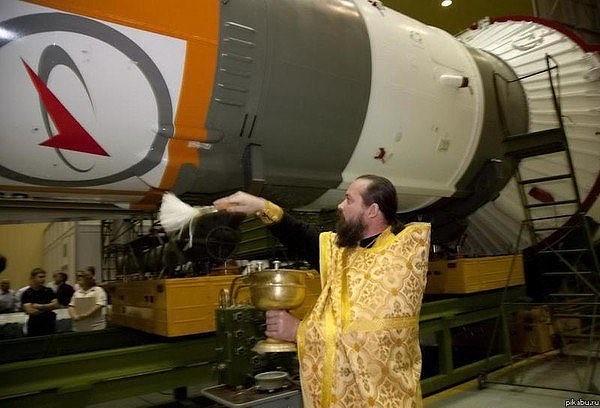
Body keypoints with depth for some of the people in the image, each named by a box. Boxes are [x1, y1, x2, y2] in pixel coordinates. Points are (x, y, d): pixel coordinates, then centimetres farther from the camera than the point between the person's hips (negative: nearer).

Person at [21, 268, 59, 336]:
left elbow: (56, 305, -3)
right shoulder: (26, 293, -4)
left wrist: (40, 306, -9)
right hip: (35, 325, -2)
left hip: (50, 323, 2)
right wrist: (48, 307, -5)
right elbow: (30, 311, -12)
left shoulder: (48, 290, 5)